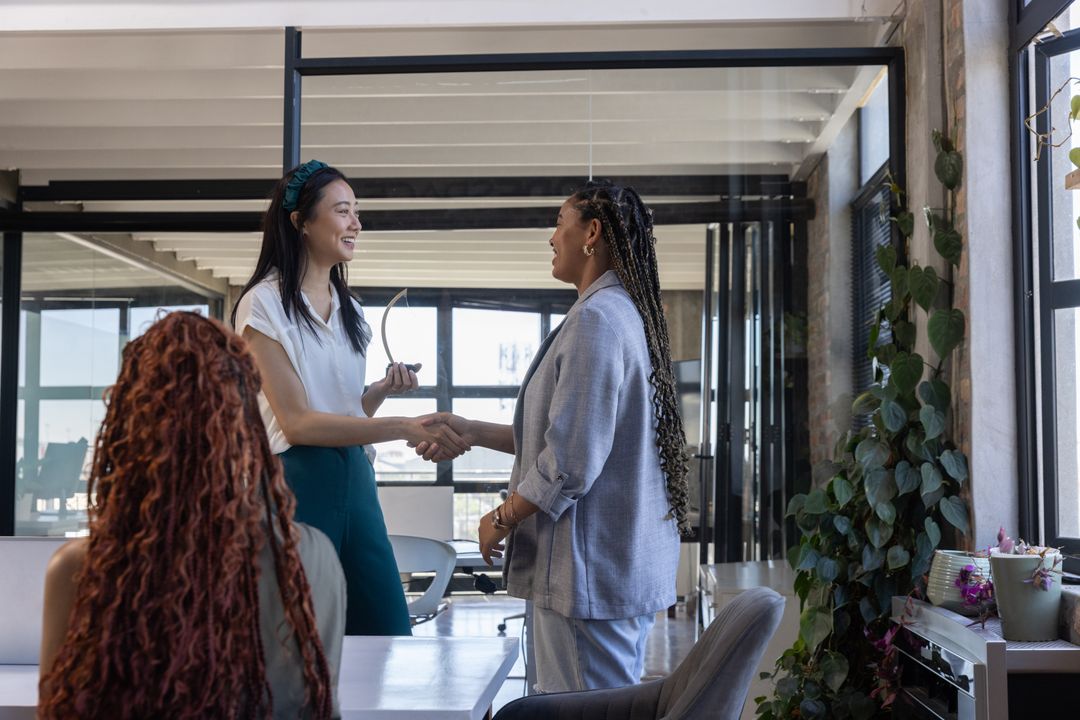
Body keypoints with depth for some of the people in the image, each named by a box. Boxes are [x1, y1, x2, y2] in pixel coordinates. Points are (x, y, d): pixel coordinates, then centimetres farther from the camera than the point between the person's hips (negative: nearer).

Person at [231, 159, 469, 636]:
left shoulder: (349, 309, 15)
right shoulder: (264, 304, -7)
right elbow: (297, 421, -16)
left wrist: (383, 390, -3)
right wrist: (405, 428, -21)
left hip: (354, 480, 7)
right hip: (296, 483, -6)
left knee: (390, 636, 4)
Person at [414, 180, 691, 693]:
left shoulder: (595, 318, -17)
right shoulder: (627, 313, 13)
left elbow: (571, 462, -21)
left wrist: (502, 519, -6)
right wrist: (471, 432, 17)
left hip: (590, 569, -10)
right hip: (623, 565, 10)